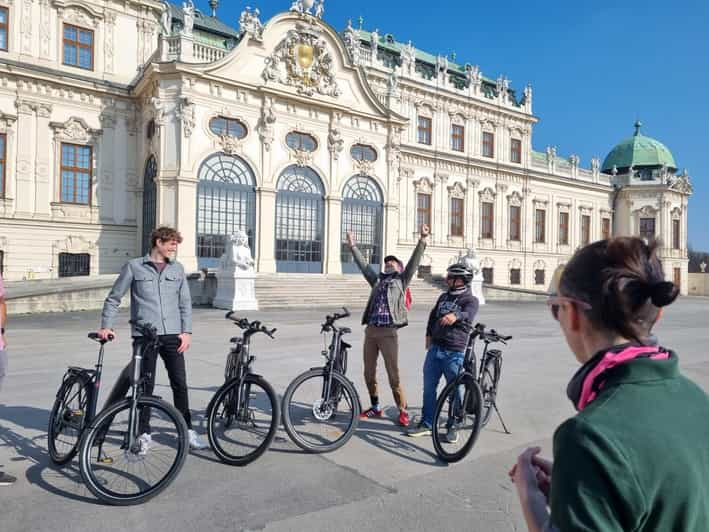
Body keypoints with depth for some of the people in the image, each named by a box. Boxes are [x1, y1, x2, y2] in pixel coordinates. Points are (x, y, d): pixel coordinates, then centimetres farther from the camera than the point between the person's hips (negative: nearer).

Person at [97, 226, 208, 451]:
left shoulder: (177, 269, 11)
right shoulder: (134, 266, 2)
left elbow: (185, 303, 10)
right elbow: (114, 298, 6)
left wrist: (186, 331, 1)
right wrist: (106, 326, -3)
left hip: (172, 335, 3)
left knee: (180, 383, 5)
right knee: (145, 385, 4)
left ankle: (187, 430, 18)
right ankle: (144, 433, 20)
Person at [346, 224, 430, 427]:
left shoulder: (401, 280, 9)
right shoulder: (377, 280, 20)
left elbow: (414, 261, 0)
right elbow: (363, 264, 25)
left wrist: (422, 239, -8)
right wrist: (353, 246, 26)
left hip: (388, 332, -5)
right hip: (370, 331, 5)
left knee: (394, 374, -4)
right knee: (369, 372, 11)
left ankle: (403, 411, 10)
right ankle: (375, 407, 27)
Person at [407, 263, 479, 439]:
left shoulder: (470, 300, -5)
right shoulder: (444, 296, 14)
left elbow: (467, 315, -27)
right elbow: (433, 315, 25)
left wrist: (455, 316, -48)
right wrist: (429, 335, 16)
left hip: (454, 352, -6)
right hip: (435, 348, 6)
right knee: (429, 388, 9)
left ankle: (452, 427, 19)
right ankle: (426, 424, 20)